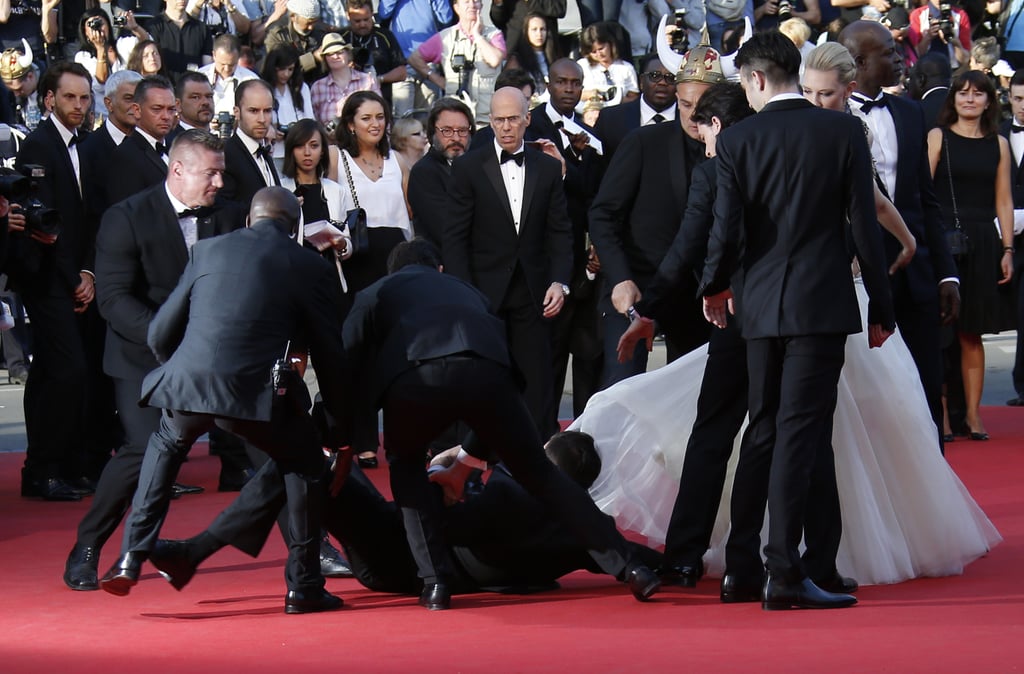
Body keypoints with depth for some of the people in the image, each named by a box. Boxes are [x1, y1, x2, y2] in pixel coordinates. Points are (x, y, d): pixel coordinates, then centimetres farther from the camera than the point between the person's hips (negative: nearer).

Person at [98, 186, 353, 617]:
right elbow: (329, 356, 12)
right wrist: (344, 430, 23)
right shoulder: (311, 268, 11)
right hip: (257, 391, -3)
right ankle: (303, 587, 17)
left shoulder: (208, 250, 19)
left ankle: (130, 561, 25)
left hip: (185, 384, 3)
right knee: (303, 464, 22)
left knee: (165, 448, 33)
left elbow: (160, 335, 20)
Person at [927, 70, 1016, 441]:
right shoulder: (938, 137, 3)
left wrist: (1007, 249, 3)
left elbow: (1004, 201, 10)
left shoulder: (999, 144, 11)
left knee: (972, 334, 5)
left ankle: (973, 414, 8)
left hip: (982, 244, 2)